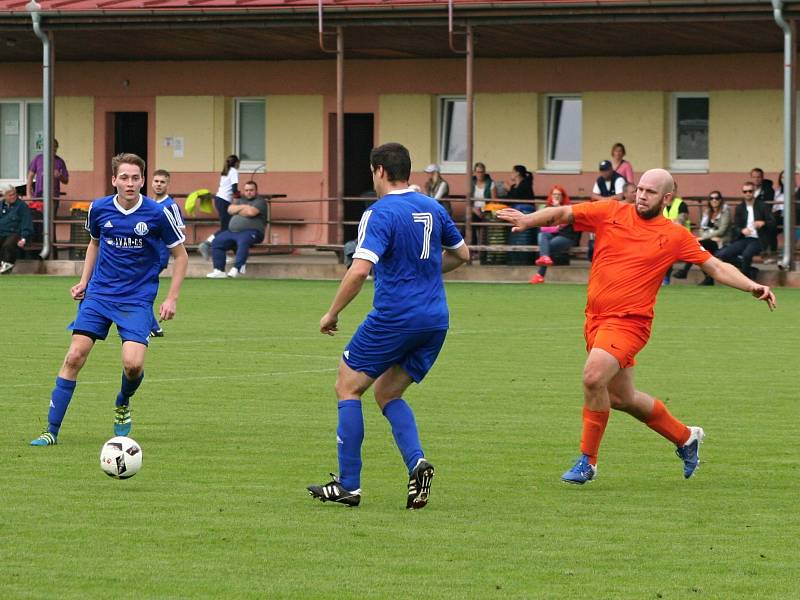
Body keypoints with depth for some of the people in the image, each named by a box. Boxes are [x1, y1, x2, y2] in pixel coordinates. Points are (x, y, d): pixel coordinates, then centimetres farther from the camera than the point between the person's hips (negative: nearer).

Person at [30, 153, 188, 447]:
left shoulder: (158, 214, -10)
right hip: (99, 294, 2)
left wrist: (172, 298, -4)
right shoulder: (99, 209, -1)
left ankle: (123, 404, 18)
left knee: (133, 364, -19)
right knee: (74, 357, -10)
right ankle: (52, 430, -3)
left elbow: (180, 255, 2)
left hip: (137, 299, -2)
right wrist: (84, 281, 11)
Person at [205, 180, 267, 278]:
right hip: (232, 231, 7)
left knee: (243, 241, -39)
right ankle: (219, 270, -11)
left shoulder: (260, 201, 3)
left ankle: (236, 269, -44)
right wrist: (243, 207, -6)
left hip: (251, 231, -7)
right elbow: (230, 209, 8)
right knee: (216, 243, -7)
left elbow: (251, 212, -15)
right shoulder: (240, 200, 23)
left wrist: (237, 210, 2)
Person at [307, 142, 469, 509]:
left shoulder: (381, 213, -12)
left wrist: (332, 314, -11)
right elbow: (461, 254, 23)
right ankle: (416, 462, -7)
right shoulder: (432, 209, 10)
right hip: (435, 321, 7)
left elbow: (359, 270, -21)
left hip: (394, 317, -7)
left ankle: (348, 485, 3)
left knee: (348, 386, 8)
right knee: (386, 393, 18)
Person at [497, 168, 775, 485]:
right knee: (621, 398, 14)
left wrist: (752, 287, -9)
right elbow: (563, 214, 1)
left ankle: (588, 460, -11)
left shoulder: (676, 236, 0)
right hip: (596, 317, 5)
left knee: (593, 377, -26)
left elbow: (717, 268, 4)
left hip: (629, 321, -5)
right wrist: (529, 219, -17)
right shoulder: (610, 213, 5)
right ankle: (686, 437, 38)